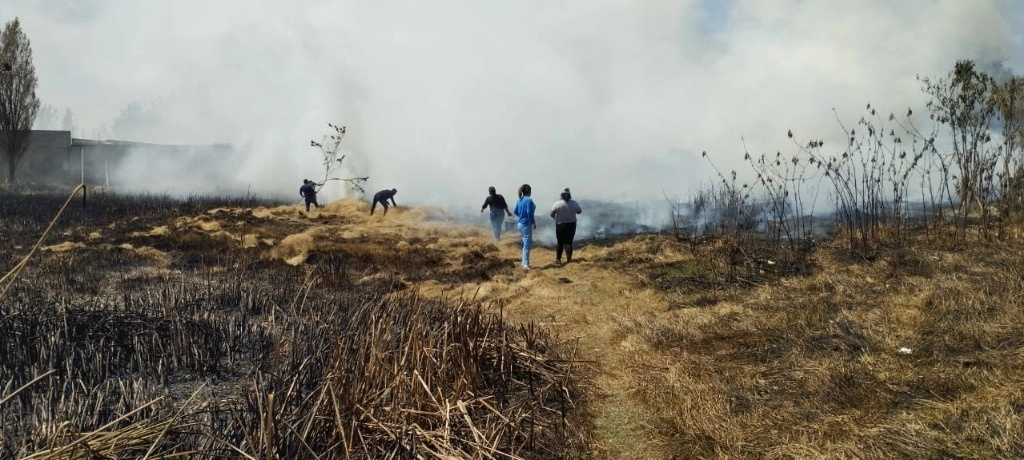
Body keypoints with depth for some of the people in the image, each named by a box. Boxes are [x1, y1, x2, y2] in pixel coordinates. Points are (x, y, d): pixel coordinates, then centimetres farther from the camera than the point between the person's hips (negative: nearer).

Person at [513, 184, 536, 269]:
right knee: (527, 245, -4)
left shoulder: (519, 200, 8)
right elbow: (530, 213, -21)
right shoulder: (529, 200, -16)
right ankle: (526, 264, -4)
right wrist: (534, 223, -11)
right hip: (526, 225, -9)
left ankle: (524, 262, 22)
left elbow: (516, 211, 13)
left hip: (520, 223, 9)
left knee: (529, 242, 19)